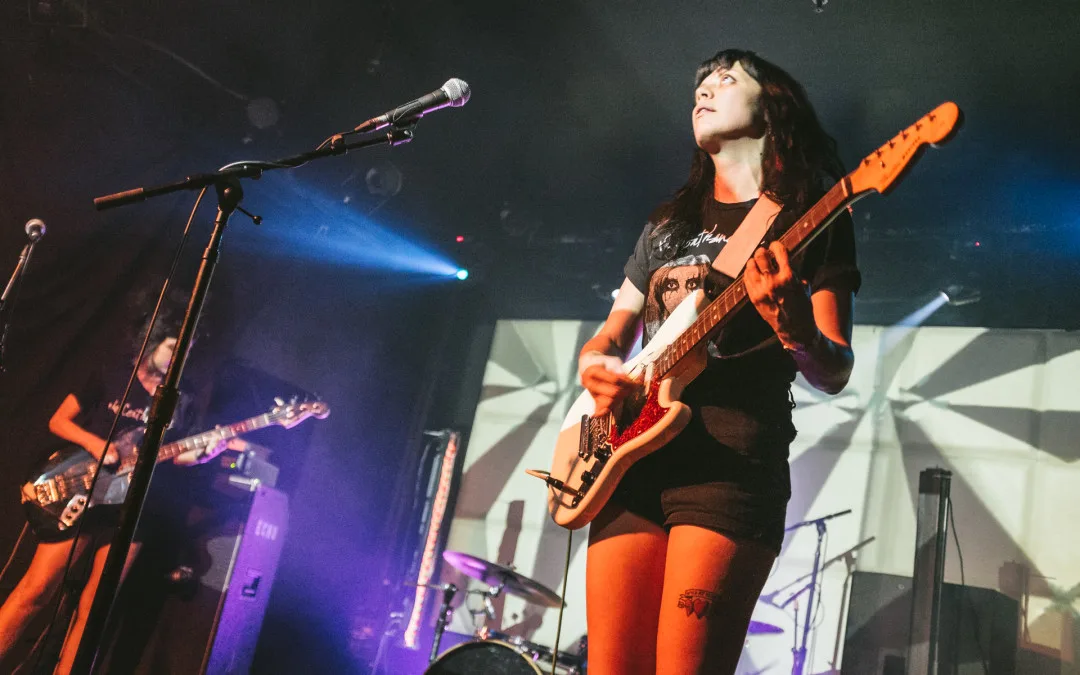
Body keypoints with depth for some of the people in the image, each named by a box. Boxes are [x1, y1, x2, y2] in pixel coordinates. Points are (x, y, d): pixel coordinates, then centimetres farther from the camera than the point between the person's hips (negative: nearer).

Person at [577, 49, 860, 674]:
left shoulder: (810, 216, 7)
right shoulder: (668, 224, 22)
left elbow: (834, 374, 0)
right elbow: (608, 339, 23)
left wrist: (794, 326, -22)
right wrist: (596, 365, -1)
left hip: (733, 464, -4)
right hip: (630, 459, 5)